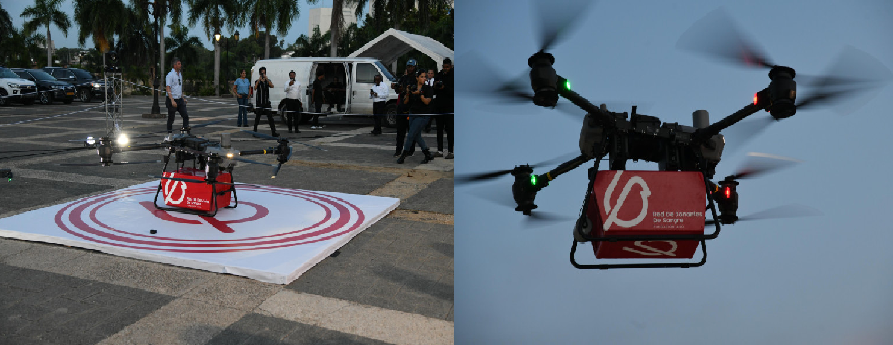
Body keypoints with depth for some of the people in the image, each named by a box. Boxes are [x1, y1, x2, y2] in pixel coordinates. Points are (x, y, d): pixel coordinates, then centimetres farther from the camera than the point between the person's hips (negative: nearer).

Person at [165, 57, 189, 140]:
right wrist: (172, 101, -26)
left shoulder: (180, 74, 13)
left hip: (179, 100, 7)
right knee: (171, 119, 3)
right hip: (172, 100, -7)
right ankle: (169, 136, 13)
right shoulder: (170, 75, -12)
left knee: (185, 116, -6)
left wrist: (183, 98, 21)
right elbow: (168, 89, -18)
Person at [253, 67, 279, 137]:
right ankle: (255, 131, 11)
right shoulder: (257, 81, 3)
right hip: (259, 102, -1)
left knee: (270, 117, -2)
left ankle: (274, 132, -4)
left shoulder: (268, 81, 7)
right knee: (257, 117, 3)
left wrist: (266, 78, -24)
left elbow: (272, 86, -15)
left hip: (267, 102, 1)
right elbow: (255, 88, -17)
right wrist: (259, 79, -24)